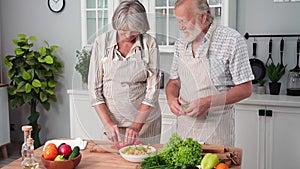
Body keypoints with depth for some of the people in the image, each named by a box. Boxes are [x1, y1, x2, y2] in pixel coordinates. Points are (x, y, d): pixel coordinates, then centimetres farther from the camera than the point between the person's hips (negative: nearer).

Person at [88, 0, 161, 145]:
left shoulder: (149, 44, -8)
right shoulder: (102, 42, -6)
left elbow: (153, 89, -8)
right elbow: (94, 88, -4)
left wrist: (136, 125, -15)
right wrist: (107, 123, -12)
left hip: (145, 120, 0)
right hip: (113, 121, 0)